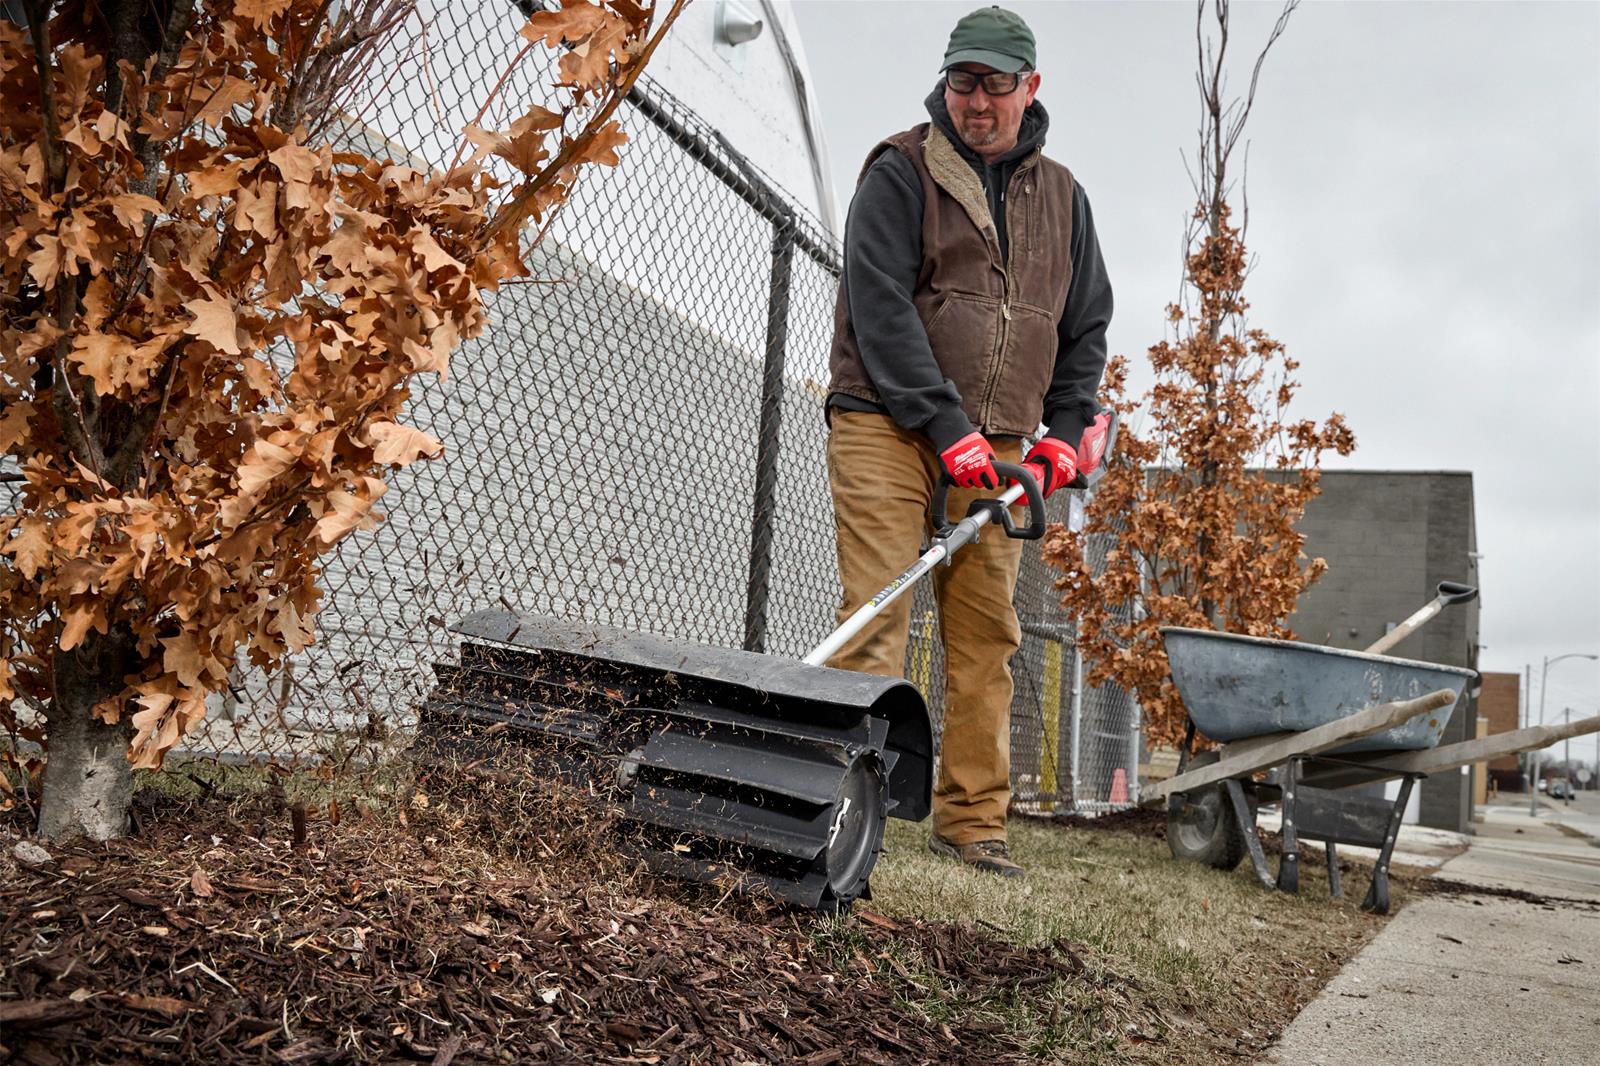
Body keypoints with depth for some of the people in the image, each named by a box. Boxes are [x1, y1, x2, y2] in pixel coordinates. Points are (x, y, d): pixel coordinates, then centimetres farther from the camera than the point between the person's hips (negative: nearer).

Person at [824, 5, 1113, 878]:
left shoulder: (1060, 195, 17)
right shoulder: (900, 172, 0)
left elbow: (1087, 320, 21)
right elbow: (880, 306, -11)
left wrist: (1065, 430, 7)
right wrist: (947, 424, -17)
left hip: (994, 448, 5)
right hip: (888, 424, -4)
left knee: (987, 633, 3)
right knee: (876, 614, -11)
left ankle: (972, 821, 11)